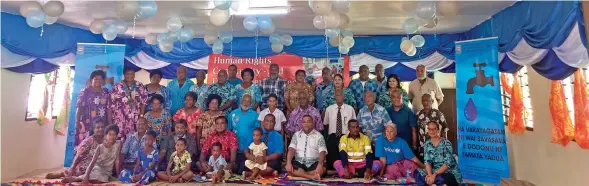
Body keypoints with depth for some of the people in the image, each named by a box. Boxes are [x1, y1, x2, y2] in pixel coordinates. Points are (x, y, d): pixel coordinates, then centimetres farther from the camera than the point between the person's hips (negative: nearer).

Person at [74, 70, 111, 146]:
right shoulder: (85, 91, 3)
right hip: (87, 125, -3)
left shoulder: (105, 92, 12)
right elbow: (79, 108, -2)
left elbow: (109, 108, 8)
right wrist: (77, 122, -9)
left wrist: (110, 124, 3)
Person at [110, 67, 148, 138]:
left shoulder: (140, 86, 6)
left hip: (136, 119, 2)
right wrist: (110, 121, -1)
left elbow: (144, 101, 7)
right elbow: (111, 103, 1)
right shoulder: (117, 87, 0)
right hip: (120, 118, -2)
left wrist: (141, 115, 1)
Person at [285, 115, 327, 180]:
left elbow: (322, 152, -9)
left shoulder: (319, 136, 2)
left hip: (314, 163, -1)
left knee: (322, 169, -32)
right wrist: (288, 163, -21)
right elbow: (291, 149, -3)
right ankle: (312, 176, -30)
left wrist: (320, 164, -29)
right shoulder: (296, 135, 9)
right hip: (299, 162, 1)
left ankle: (299, 174, -21)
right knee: (288, 168, -29)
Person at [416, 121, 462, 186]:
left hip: (449, 172, -5)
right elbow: (427, 161, -4)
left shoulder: (446, 143, -11)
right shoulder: (427, 144, 4)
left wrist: (434, 174, -29)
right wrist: (430, 174, -24)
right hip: (434, 171, 5)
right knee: (420, 175, -24)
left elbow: (448, 163, -18)